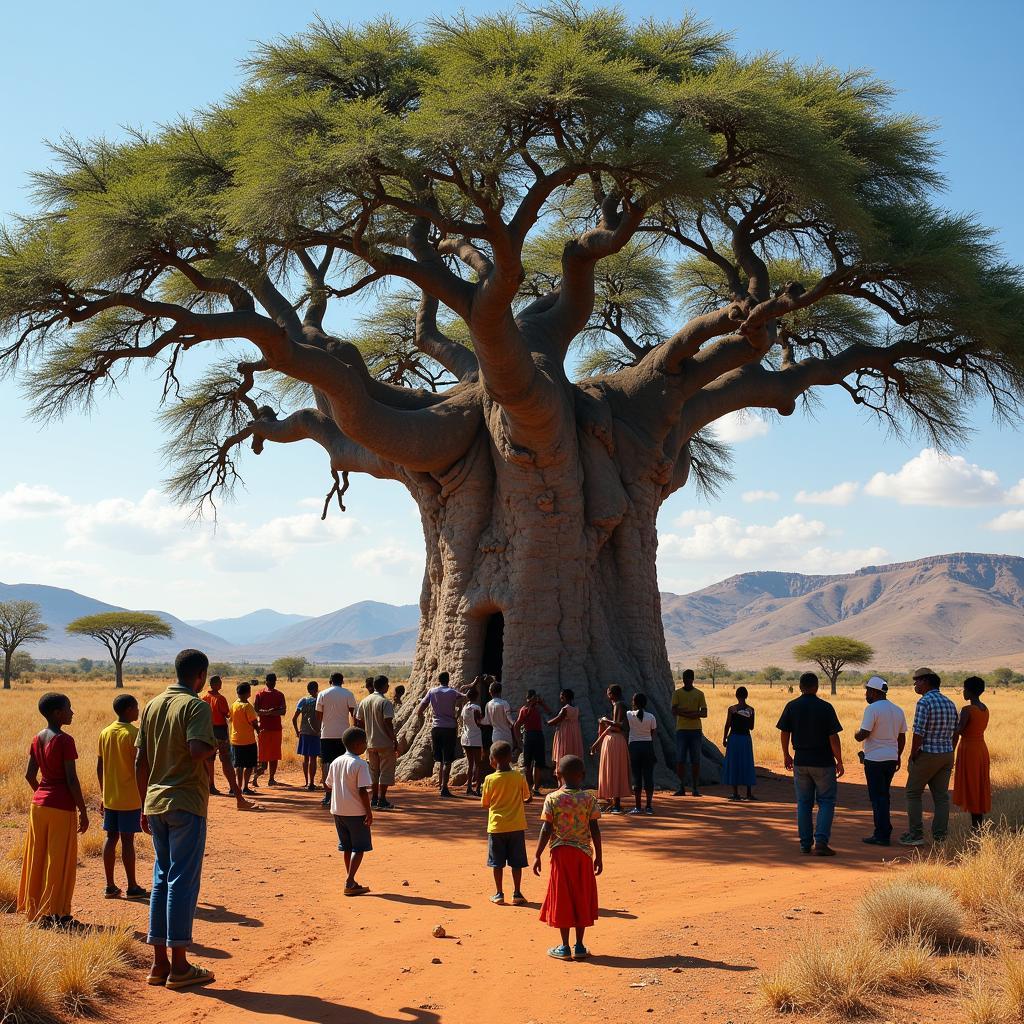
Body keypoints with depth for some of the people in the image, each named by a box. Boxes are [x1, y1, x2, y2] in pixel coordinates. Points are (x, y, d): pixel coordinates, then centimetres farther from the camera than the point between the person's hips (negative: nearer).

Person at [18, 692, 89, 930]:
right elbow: (71, 780, -17)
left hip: (38, 804, 7)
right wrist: (83, 810, -11)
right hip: (61, 808, -7)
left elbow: (30, 775, 10)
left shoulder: (37, 739, 6)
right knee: (60, 862, 1)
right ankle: (57, 915, 5)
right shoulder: (64, 741, -16)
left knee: (38, 858, 13)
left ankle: (36, 911, 22)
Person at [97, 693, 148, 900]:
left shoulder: (105, 733, 7)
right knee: (127, 839, -1)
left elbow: (99, 767, 10)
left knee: (111, 837, 9)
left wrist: (103, 794, 18)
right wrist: (145, 798, -9)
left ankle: (110, 886, 12)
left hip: (109, 797, 6)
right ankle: (132, 887, 5)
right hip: (129, 798, -6)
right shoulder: (133, 733, -13)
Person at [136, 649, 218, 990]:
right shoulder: (196, 706, -10)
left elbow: (140, 761, 13)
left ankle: (159, 962, 15)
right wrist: (213, 747, -3)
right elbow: (198, 751, -26)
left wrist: (145, 806, 19)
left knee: (162, 879, 13)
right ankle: (179, 965, 2)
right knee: (183, 881, -2)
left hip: (155, 803, 7)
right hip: (186, 804, -7)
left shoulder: (152, 705, 11)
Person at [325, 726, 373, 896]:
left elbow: (329, 787, 13)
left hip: (338, 810, 7)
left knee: (347, 847, 16)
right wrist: (369, 812, -13)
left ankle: (350, 881, 21)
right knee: (359, 848, 1)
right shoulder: (360, 764, -15)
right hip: (356, 812, -7)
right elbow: (362, 790, -19)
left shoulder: (335, 762, 7)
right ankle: (349, 882, -7)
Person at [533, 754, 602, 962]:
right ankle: (579, 946, 14)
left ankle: (565, 948, 9)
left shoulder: (552, 799, -6)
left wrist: (537, 855, -2)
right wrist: (598, 856, 7)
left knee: (562, 898, 6)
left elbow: (546, 830, -9)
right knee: (582, 898, 11)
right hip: (583, 853, 1)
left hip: (561, 852, -1)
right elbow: (595, 830, -1)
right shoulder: (589, 799, -2)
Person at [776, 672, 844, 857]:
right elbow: (833, 737, -11)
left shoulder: (791, 707, 0)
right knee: (826, 801, 5)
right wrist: (839, 761, -3)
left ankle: (806, 844, 14)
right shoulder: (825, 708, -10)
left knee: (803, 803, 12)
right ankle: (821, 842, -7)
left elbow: (784, 733, 5)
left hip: (801, 762, 3)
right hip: (823, 762, -3)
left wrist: (786, 755, 19)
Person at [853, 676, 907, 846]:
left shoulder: (872, 709, -14)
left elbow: (862, 735, -19)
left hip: (875, 760, -7)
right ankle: (885, 832, 21)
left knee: (877, 797, -2)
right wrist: (898, 757, 25)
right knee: (883, 795, 17)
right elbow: (902, 738, 15)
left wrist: (856, 735, 3)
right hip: (892, 759, 7)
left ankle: (881, 835, -2)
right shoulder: (898, 711, 10)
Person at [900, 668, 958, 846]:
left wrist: (912, 757, -9)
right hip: (947, 754, 7)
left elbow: (918, 733, -19)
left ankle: (916, 835, 2)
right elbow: (953, 731, 11)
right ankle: (940, 837, 9)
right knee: (941, 796, 9)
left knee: (913, 793, 5)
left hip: (927, 754, -7)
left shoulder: (924, 702, -15)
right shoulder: (950, 703, 9)